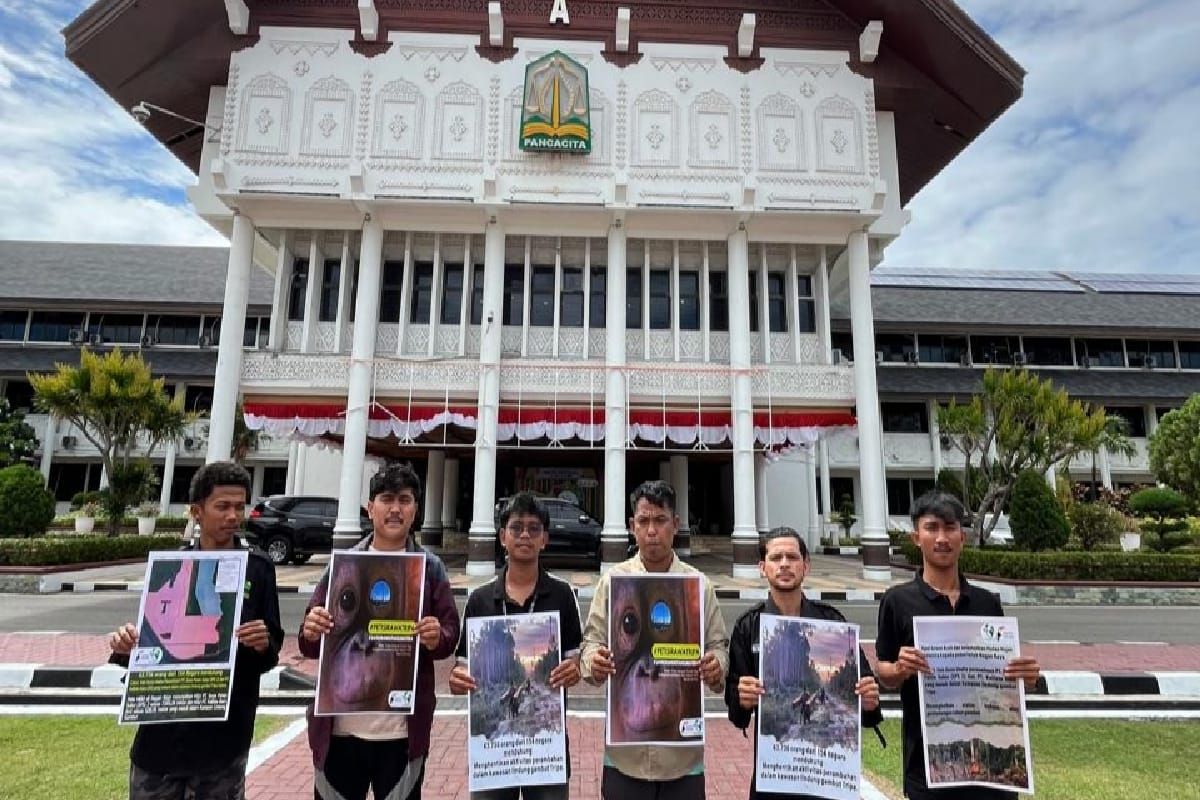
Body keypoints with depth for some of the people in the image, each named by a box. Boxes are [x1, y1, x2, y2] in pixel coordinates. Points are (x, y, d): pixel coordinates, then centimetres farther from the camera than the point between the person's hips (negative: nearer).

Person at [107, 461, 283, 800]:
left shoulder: (258, 568, -5)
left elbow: (272, 654, -3)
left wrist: (263, 645, -24)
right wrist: (126, 646, -14)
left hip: (225, 733, -1)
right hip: (163, 729, 2)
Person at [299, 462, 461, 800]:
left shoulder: (431, 567, 0)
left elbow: (451, 634, 1)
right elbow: (309, 644, 5)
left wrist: (437, 638, -21)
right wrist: (311, 632, -17)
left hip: (403, 730, -1)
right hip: (340, 726, 1)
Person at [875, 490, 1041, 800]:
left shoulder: (987, 602, 3)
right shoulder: (898, 600, -8)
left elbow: (1005, 671, 10)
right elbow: (884, 674, -3)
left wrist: (1025, 676, -10)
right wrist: (901, 670, -24)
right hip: (927, 756, -3)